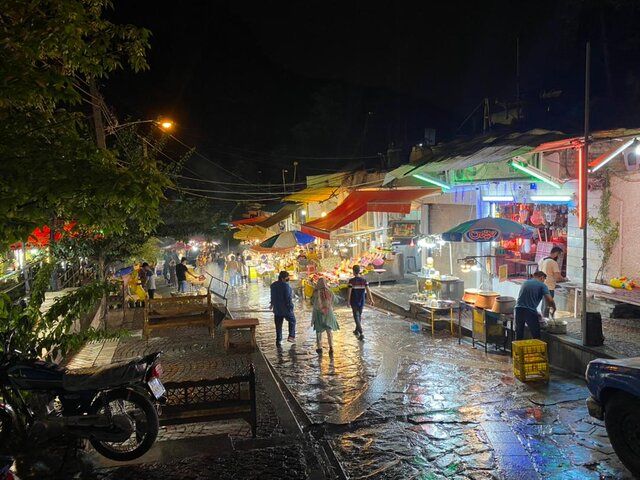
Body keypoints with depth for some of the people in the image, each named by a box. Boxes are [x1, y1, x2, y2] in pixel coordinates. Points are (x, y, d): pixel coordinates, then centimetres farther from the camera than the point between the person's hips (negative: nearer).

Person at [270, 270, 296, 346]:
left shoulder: (273, 285, 4)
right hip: (286, 308, -5)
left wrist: (272, 304, 30)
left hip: (277, 308, 5)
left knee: (278, 325, 12)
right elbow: (288, 297, -20)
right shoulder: (286, 285, -18)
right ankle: (291, 336, 8)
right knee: (292, 321, 17)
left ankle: (278, 341, 15)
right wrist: (290, 305, -11)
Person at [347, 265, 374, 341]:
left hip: (354, 302, -4)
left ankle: (361, 334, -14)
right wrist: (371, 300, -12)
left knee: (356, 317, -1)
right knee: (359, 315, 23)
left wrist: (348, 301, -3)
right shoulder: (364, 280, -3)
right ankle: (357, 331, 37)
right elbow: (368, 290, -10)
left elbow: (349, 292, -14)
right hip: (362, 301, 4)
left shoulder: (351, 281, -14)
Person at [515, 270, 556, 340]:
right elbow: (550, 300, -9)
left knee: (519, 336, 15)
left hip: (518, 309, 5)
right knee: (536, 337, 8)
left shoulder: (525, 283, 22)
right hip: (530, 311, -5)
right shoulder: (542, 285, 5)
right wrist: (554, 308, 12)